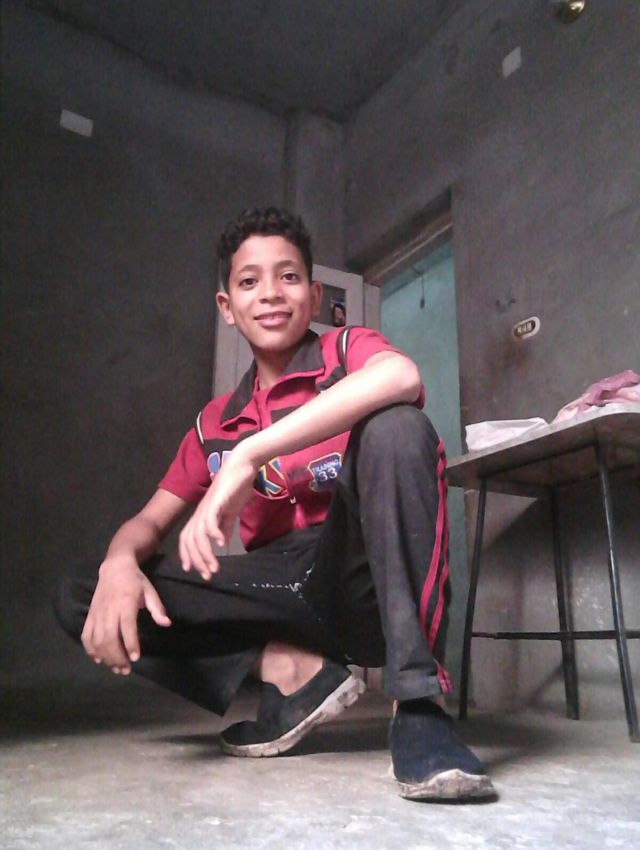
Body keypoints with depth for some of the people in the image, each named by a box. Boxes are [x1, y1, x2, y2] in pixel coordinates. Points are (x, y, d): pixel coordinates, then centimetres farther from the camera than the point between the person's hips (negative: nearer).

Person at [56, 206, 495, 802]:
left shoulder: (346, 350, 0)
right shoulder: (216, 422, 13)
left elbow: (401, 377, -26)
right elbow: (150, 522, 12)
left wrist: (247, 458, -30)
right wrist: (119, 565, -15)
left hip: (363, 574, -3)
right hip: (283, 586, 4)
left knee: (394, 424, -30)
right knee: (80, 601, -6)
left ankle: (418, 706, -30)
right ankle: (291, 669, -12)